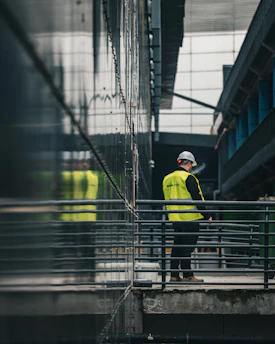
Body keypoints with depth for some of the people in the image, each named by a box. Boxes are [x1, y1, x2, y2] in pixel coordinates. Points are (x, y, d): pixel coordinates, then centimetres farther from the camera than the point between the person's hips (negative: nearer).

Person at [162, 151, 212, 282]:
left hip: (175, 219, 7)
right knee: (187, 247, -4)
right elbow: (197, 199, -14)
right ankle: (187, 275, -2)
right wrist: (207, 216, -8)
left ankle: (174, 275, 14)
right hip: (190, 218, -7)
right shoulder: (188, 178, -12)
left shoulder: (167, 179, 13)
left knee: (177, 246, 12)